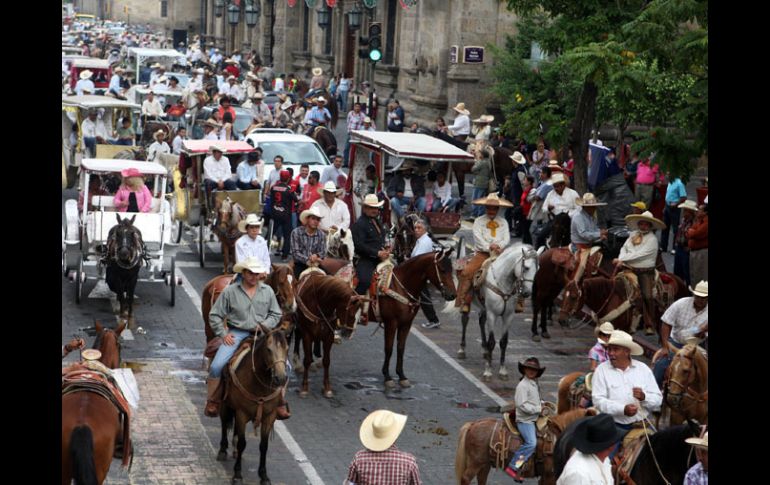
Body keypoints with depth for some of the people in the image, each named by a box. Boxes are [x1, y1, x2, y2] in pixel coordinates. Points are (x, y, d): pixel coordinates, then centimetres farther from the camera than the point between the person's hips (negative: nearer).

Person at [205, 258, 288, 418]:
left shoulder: (267, 291, 7)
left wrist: (264, 325, -5)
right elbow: (214, 316, 5)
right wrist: (223, 334, -6)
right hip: (236, 334, -1)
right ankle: (213, 402, 2)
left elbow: (276, 314, 14)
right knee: (217, 366, -21)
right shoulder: (230, 291, 0)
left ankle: (280, 404, 3)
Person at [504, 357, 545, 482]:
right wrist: (538, 409, -16)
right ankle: (513, 467, -21)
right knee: (531, 443, -23)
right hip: (525, 420, -10)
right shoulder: (522, 385, -14)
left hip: (534, 418, 10)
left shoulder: (534, 384, 14)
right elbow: (522, 405, -20)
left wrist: (542, 404, 10)